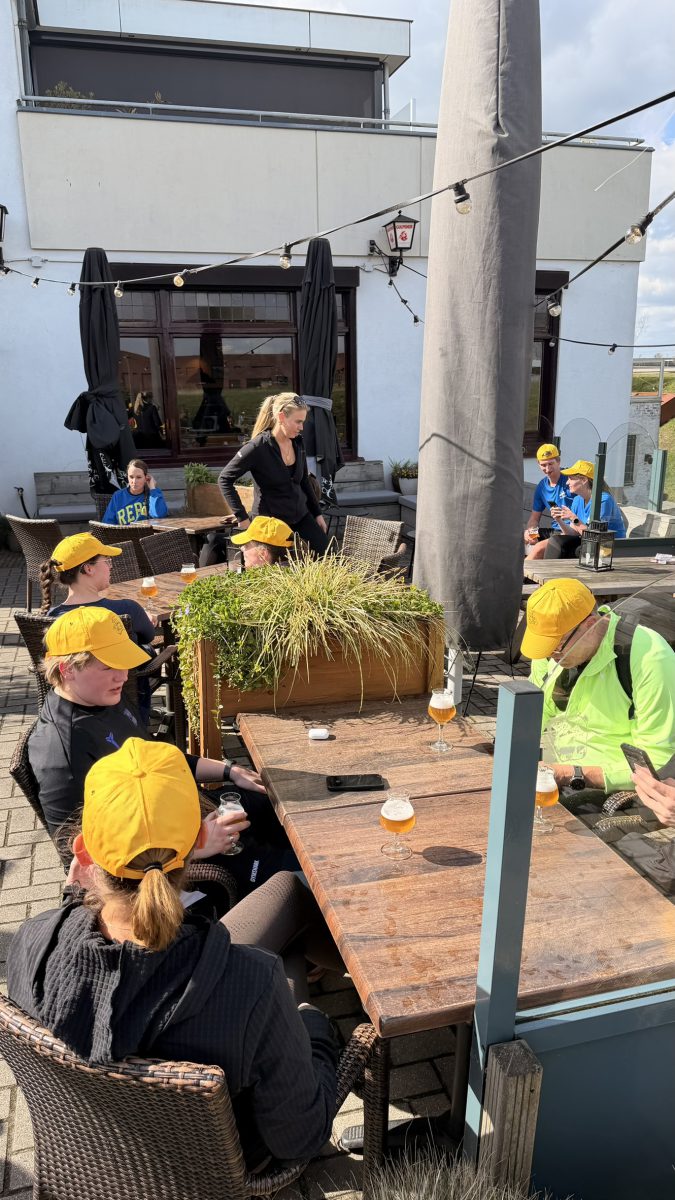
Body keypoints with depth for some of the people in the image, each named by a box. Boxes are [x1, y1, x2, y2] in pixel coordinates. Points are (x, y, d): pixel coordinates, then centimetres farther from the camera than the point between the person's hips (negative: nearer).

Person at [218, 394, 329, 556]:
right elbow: (224, 479, -14)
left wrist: (317, 513, 16)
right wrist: (242, 518, -18)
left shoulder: (298, 443, 2)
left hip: (300, 515, 6)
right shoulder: (258, 447, -17)